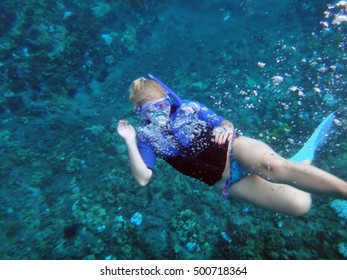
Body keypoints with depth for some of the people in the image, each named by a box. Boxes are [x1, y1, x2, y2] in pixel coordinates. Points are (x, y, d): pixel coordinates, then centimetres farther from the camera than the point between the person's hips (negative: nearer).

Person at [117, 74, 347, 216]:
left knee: (270, 166, -34)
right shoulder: (147, 136, 2)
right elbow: (143, 178, -7)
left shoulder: (188, 108, 5)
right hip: (227, 182, 0)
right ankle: (300, 161, 9)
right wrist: (130, 141, -15)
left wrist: (226, 128, -16)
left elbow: (226, 124, 9)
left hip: (232, 148, 1)